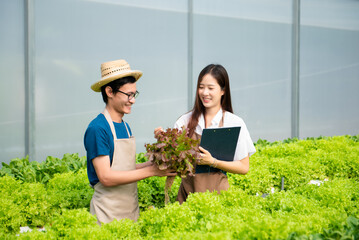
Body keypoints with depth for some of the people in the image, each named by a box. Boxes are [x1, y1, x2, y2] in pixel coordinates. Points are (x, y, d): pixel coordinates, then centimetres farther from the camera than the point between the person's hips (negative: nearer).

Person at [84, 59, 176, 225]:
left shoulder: (126, 127, 10)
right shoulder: (97, 128, -15)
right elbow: (106, 177, -20)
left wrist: (154, 163, -1)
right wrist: (151, 171, -18)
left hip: (132, 211, 7)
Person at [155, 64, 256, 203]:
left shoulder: (235, 123, -1)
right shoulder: (186, 121, 6)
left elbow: (244, 167, -2)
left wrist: (213, 162, -14)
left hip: (217, 191, -2)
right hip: (188, 190, 2)